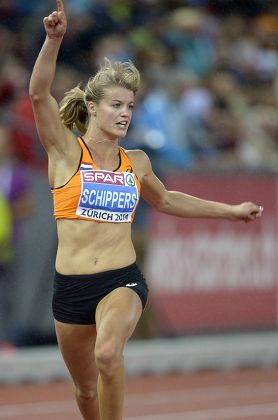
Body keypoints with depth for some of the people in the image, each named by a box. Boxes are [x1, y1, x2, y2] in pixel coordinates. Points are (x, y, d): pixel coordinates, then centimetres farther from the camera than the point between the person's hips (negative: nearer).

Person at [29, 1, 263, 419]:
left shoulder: (136, 162, 8)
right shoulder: (67, 152, -3)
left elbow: (166, 201, 29)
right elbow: (39, 93, -19)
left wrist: (231, 210, 30)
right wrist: (54, 39, -34)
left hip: (123, 282, 1)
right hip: (71, 287, 0)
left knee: (108, 353, -32)